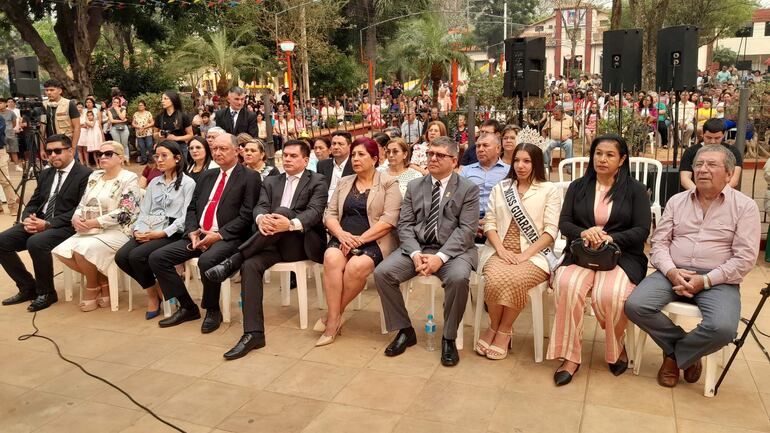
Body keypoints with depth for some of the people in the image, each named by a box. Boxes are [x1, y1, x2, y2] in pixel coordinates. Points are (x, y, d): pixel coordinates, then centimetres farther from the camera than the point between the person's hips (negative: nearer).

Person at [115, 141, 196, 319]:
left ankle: (154, 294, 0)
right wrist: (137, 230, -5)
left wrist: (161, 233, -17)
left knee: (137, 255, -26)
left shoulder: (188, 183, -2)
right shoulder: (154, 183, 20)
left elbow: (185, 217, -10)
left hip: (173, 233, -6)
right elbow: (144, 211, 15)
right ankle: (154, 288, 3)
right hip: (149, 231, 6)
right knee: (121, 256, -17)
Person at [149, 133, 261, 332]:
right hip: (198, 235, 7)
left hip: (228, 238, -7)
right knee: (157, 257, -7)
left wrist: (218, 235, -17)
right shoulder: (206, 176, 19)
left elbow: (246, 216, -10)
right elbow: (192, 208, 17)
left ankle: (212, 310, -9)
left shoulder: (250, 177, -2)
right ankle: (188, 307, 5)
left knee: (207, 260, -36)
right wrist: (192, 231, -3)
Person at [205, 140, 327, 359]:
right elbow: (260, 207, 2)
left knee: (282, 211, -32)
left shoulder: (317, 181, 5)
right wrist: (261, 218, -25)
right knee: (250, 265, -27)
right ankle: (253, 333, -28)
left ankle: (234, 260, -27)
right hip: (275, 242, 4)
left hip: (304, 242, -4)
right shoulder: (270, 182, 19)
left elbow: (315, 212, -12)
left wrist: (291, 224, -34)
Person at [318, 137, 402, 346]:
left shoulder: (388, 184, 2)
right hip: (344, 238, 4)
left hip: (374, 241, -3)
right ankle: (333, 320, -23)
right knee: (331, 258, -30)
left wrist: (360, 239, -17)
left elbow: (389, 219, -9)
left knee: (356, 266, -33)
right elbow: (329, 214, 12)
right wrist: (341, 234, -10)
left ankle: (334, 314, -11)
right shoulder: (343, 183, 18)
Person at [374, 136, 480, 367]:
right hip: (417, 248, 4)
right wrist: (416, 254, -14)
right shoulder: (414, 186, 12)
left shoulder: (468, 189, 1)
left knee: (458, 278, -35)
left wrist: (440, 257, -22)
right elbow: (404, 225, 5)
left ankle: (449, 338, -11)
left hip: (453, 250, -3)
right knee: (382, 272, -19)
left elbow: (466, 230, -9)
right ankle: (404, 331, 0)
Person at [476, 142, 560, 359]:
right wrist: (501, 249, -8)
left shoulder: (550, 190, 7)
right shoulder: (500, 188, 17)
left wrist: (525, 254, -13)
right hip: (501, 251, 2)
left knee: (514, 280, -34)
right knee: (494, 279, -31)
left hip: (534, 254, -2)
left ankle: (504, 331, -8)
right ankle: (494, 327, -3)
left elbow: (551, 230, -2)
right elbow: (489, 222, 10)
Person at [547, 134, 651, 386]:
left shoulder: (636, 190, 7)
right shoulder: (578, 186, 14)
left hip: (622, 256, -2)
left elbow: (642, 230, -1)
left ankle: (617, 350, -1)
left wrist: (611, 238, -19)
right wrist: (584, 233, -16)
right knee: (567, 286, -31)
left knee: (609, 295, -32)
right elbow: (564, 223, 7)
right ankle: (570, 356, -19)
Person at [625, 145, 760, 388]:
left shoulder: (745, 207, 1)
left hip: (718, 280, -3)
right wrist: (671, 271, -12)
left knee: (722, 328, -32)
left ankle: (675, 355, 1)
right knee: (635, 306, -23)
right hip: (672, 273, 3)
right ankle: (688, 350, 2)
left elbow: (745, 258, -6)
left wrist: (705, 280, -16)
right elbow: (659, 242, 8)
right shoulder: (677, 201, 12)